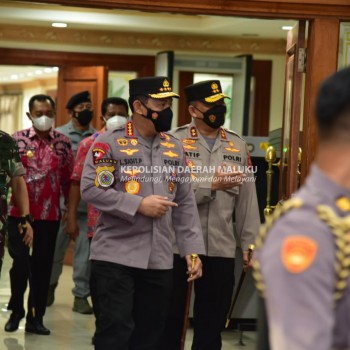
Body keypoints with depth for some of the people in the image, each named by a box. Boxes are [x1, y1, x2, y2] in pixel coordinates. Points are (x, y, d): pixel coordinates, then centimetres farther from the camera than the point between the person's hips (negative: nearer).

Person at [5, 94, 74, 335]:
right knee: (21, 263, -2)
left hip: (50, 215, 2)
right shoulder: (17, 139, 0)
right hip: (19, 212, -1)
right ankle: (16, 311, 20)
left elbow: (69, 180, 7)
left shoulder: (64, 143, 4)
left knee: (43, 266, 7)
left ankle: (36, 317, 18)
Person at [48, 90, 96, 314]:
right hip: (63, 202, 0)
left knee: (85, 253, 2)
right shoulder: (58, 135, 4)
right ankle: (50, 286, 32)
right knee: (56, 249, 11)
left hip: (89, 204, 0)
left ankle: (81, 295, 13)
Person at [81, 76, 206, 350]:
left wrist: (193, 249, 5)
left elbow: (185, 204, 12)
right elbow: (90, 189, -13)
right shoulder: (109, 143, -5)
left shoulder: (174, 147, 11)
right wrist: (138, 205, -16)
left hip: (160, 261, 5)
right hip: (115, 257, -5)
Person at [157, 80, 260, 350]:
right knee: (169, 319, 8)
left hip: (222, 249, 3)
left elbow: (248, 199, 8)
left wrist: (250, 243, 4)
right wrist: (212, 185, -19)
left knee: (212, 323, 11)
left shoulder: (238, 146, 9)